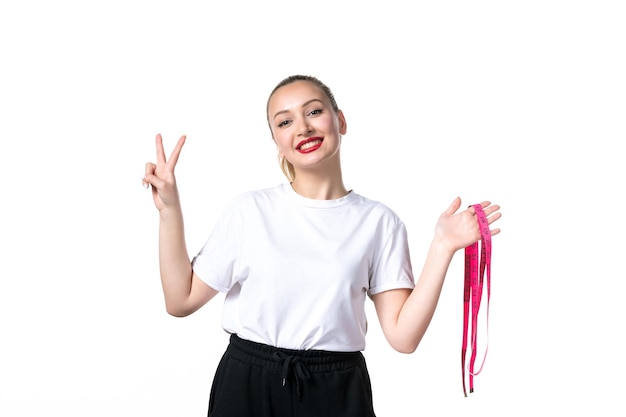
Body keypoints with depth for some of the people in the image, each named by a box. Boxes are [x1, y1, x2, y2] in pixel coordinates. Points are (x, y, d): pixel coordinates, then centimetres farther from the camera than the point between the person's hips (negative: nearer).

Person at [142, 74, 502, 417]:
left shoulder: (379, 222, -1)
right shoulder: (249, 210, 0)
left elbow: (403, 335, -6)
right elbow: (182, 300, 0)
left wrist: (442, 248, -11)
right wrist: (169, 210, -5)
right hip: (246, 386, 0)